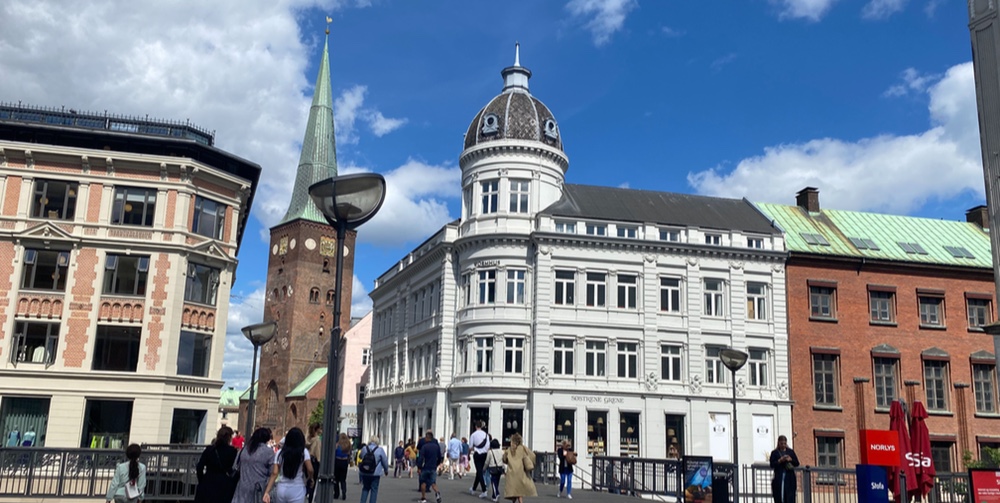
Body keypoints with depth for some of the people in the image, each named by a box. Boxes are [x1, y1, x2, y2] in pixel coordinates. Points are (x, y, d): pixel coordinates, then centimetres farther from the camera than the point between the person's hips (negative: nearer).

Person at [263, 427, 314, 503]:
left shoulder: (280, 453, 4)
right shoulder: (303, 452, -3)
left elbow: (274, 473, -2)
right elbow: (310, 470, -13)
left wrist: (267, 492, -4)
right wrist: (310, 478, 8)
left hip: (281, 489, 3)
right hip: (297, 490, -3)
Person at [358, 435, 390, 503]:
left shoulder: (364, 449, 1)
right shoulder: (380, 450, -8)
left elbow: (361, 457, 18)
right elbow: (385, 461, -1)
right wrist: (386, 470, 15)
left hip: (364, 473, 3)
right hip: (376, 473, -3)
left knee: (365, 488, 16)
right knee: (374, 490, 5)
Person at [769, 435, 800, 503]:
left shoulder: (791, 452, 11)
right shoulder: (774, 453, 5)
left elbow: (797, 463, 10)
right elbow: (772, 465, -2)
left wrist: (791, 460, -9)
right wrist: (780, 460, -15)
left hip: (789, 478, 1)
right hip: (779, 478, -1)